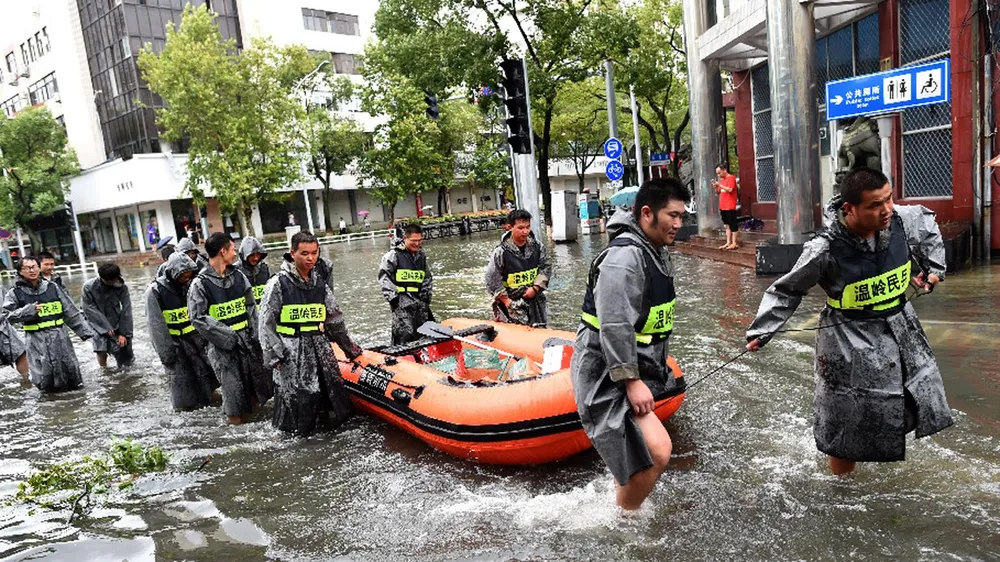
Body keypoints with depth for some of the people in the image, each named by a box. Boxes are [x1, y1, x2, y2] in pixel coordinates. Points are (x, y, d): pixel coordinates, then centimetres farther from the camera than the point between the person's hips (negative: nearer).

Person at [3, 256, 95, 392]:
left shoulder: (53, 287, 6)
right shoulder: (15, 293, 1)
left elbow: (71, 312, 7)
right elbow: (8, 315, -4)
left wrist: (84, 330, 5)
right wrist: (28, 310, -18)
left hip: (59, 335, 2)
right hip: (36, 339, -2)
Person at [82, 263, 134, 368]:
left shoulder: (122, 287, -13)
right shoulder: (89, 287, -15)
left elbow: (126, 310, -10)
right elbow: (90, 310, -12)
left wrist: (124, 333, -11)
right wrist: (106, 328, -15)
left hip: (117, 326, 1)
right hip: (99, 325, -1)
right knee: (101, 351, -17)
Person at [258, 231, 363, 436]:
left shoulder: (320, 285, 12)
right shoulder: (278, 283, -5)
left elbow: (335, 321, 20)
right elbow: (266, 323, -6)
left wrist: (350, 348, 23)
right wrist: (273, 356, -10)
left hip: (320, 347, 5)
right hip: (290, 352, -5)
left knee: (332, 389, 4)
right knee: (296, 396, -4)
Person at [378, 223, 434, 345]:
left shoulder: (421, 256, 17)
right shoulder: (394, 254, -4)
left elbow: (428, 278, 25)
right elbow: (384, 276, -6)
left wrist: (427, 295, 14)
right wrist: (393, 297, -10)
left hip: (419, 299, 7)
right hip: (401, 299, -7)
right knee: (405, 332, -17)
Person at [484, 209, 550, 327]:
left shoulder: (537, 246, -1)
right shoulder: (501, 252, -13)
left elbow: (546, 268, 6)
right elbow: (492, 280, -11)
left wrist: (535, 288, -9)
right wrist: (507, 302, -13)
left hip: (534, 299, 4)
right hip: (511, 301, -4)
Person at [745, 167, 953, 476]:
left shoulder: (901, 220, -12)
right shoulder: (826, 249, -27)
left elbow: (927, 221, 15)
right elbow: (786, 290, -15)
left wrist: (932, 266, 12)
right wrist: (760, 331, -16)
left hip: (900, 324, 6)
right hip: (851, 339, -6)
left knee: (917, 398, 23)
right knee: (848, 420, 4)